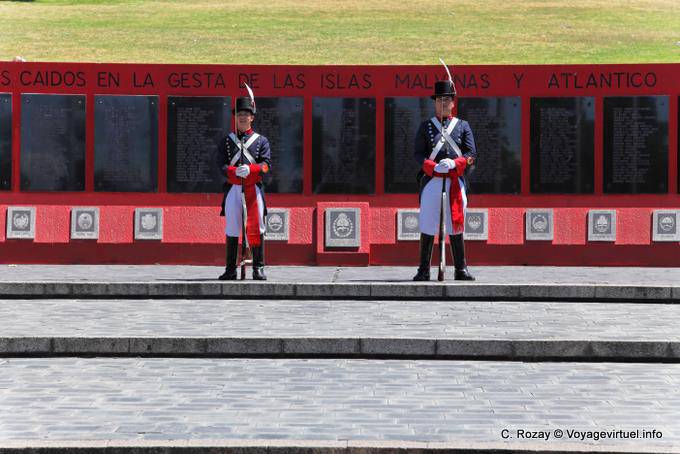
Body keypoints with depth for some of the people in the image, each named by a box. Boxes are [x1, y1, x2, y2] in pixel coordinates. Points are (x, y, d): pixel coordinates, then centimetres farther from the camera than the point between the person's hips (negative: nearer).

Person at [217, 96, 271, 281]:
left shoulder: (261, 141, 9)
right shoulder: (226, 141, 12)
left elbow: (266, 165, -3)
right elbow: (222, 165, 1)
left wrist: (250, 169, -22)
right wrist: (235, 171, -20)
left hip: (254, 189, -1)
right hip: (233, 188, 1)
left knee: (256, 228, -5)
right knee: (232, 229, 2)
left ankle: (258, 268, 1)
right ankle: (231, 269, 7)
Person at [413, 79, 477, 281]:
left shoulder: (463, 126, 10)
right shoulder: (426, 126, 8)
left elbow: (471, 154, 3)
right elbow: (418, 154, 0)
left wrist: (454, 163, -16)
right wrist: (434, 166, -17)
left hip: (456, 182, 1)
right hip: (432, 181, -1)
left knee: (456, 226, 5)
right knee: (428, 227, -1)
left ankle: (461, 270, 10)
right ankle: (424, 270, 4)